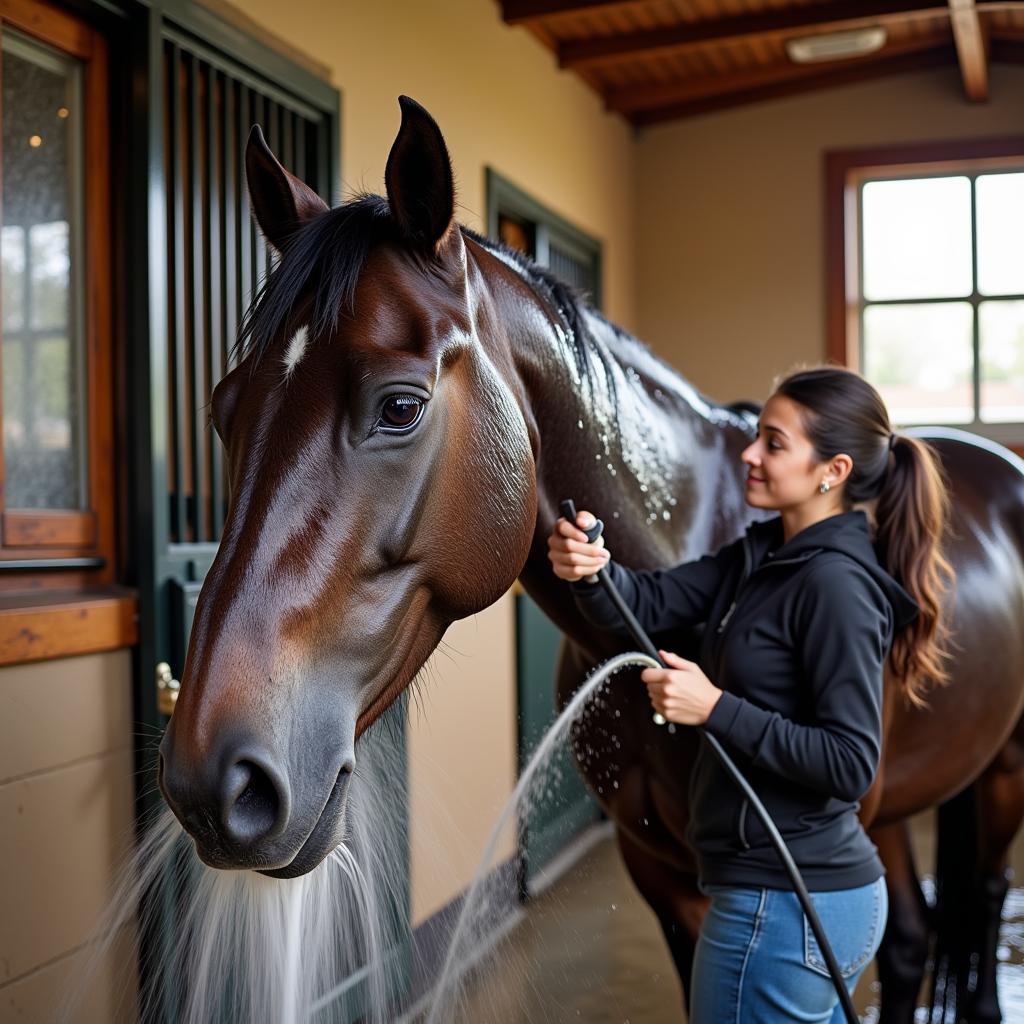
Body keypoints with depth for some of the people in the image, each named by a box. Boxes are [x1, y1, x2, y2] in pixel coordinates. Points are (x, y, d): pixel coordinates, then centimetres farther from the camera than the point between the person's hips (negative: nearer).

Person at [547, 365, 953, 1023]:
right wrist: (591, 570, -21)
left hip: (784, 909, -9)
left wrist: (715, 709, -25)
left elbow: (851, 764, -22)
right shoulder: (764, 555, 7)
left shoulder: (835, 584, -20)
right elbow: (650, 604, -1)